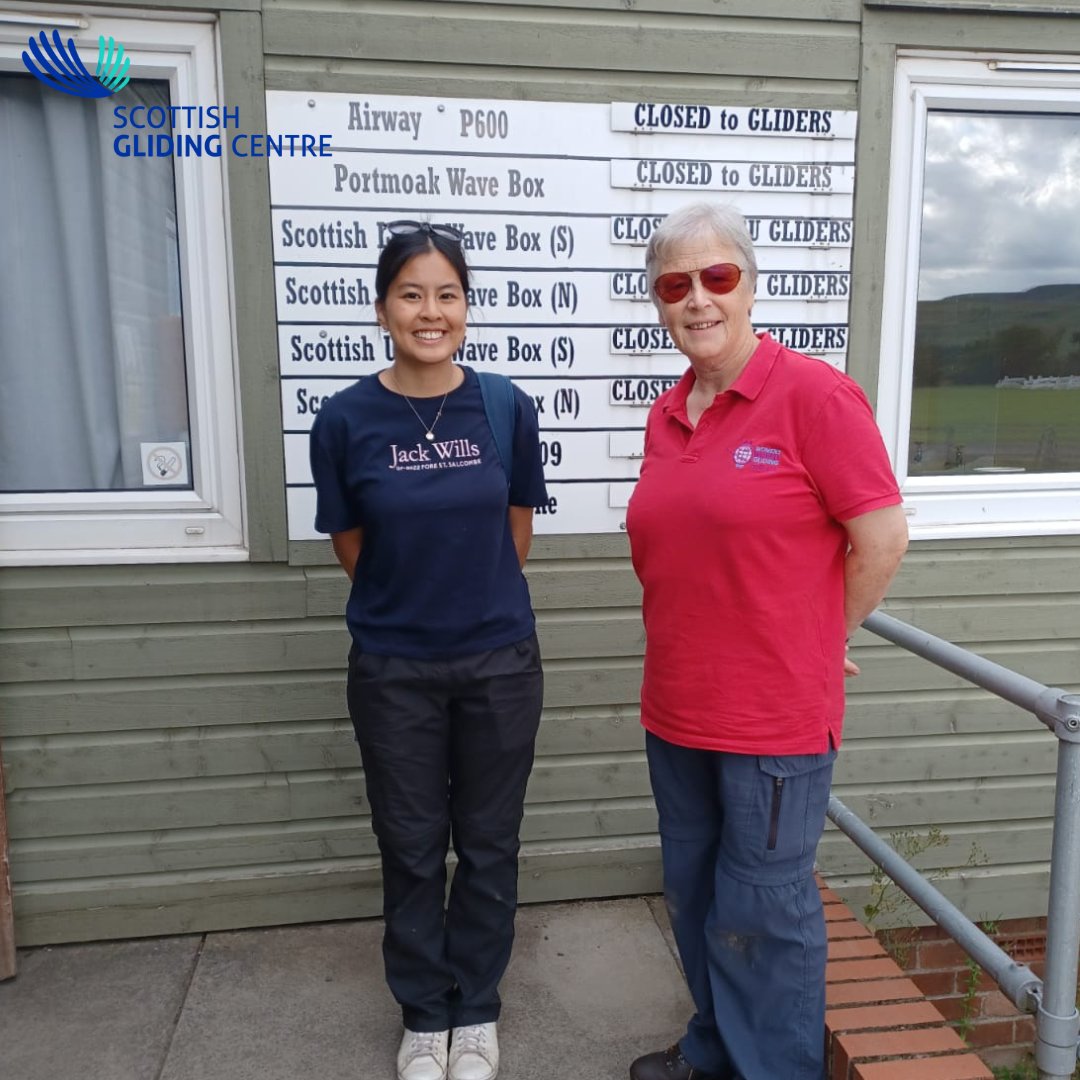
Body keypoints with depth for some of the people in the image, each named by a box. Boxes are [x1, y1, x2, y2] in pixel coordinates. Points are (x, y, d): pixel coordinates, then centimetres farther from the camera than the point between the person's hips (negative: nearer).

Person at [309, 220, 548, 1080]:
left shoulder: (506, 408, -7)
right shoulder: (346, 419, -9)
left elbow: (515, 535, 5)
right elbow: (351, 549, 2)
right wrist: (410, 603, 9)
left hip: (499, 662, 1)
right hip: (394, 670, 0)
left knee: (488, 844, 14)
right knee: (411, 848, 14)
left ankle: (476, 1010, 36)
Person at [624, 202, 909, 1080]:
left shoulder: (813, 394, -13)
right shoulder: (666, 415, 7)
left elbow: (883, 537, -12)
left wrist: (822, 641, -2)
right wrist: (698, 646, 12)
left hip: (774, 719, -7)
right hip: (678, 712, 7)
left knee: (761, 915, 8)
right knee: (694, 898, 22)